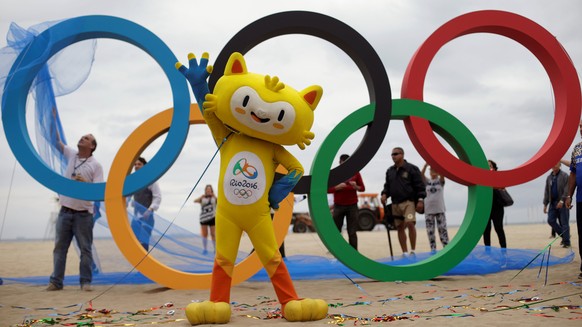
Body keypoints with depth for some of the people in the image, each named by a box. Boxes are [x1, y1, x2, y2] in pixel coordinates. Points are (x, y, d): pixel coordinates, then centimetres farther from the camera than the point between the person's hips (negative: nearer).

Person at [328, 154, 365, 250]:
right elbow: (327, 189, -1)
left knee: (352, 232, 0)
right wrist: (337, 187, -19)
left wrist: (356, 187, -15)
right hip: (338, 206, 0)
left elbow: (362, 188, 7)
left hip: (352, 206, 1)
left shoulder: (355, 172, 5)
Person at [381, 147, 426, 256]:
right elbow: (387, 186, 19)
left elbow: (420, 186, -5)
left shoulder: (412, 169, -2)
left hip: (408, 202, -5)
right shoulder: (390, 171, 13)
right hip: (395, 204, 5)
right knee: (400, 227, 5)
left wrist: (420, 200, -12)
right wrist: (384, 194, 0)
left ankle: (413, 251, -11)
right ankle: (404, 253, 12)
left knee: (410, 223, -22)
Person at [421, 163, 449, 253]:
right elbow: (421, 174, -10)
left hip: (440, 209, -1)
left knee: (442, 229, -4)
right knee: (430, 231, 0)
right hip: (428, 210, 2)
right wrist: (426, 164, -25)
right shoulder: (427, 181, 8)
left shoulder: (440, 181, 5)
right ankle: (433, 249, 4)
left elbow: (442, 174, -15)